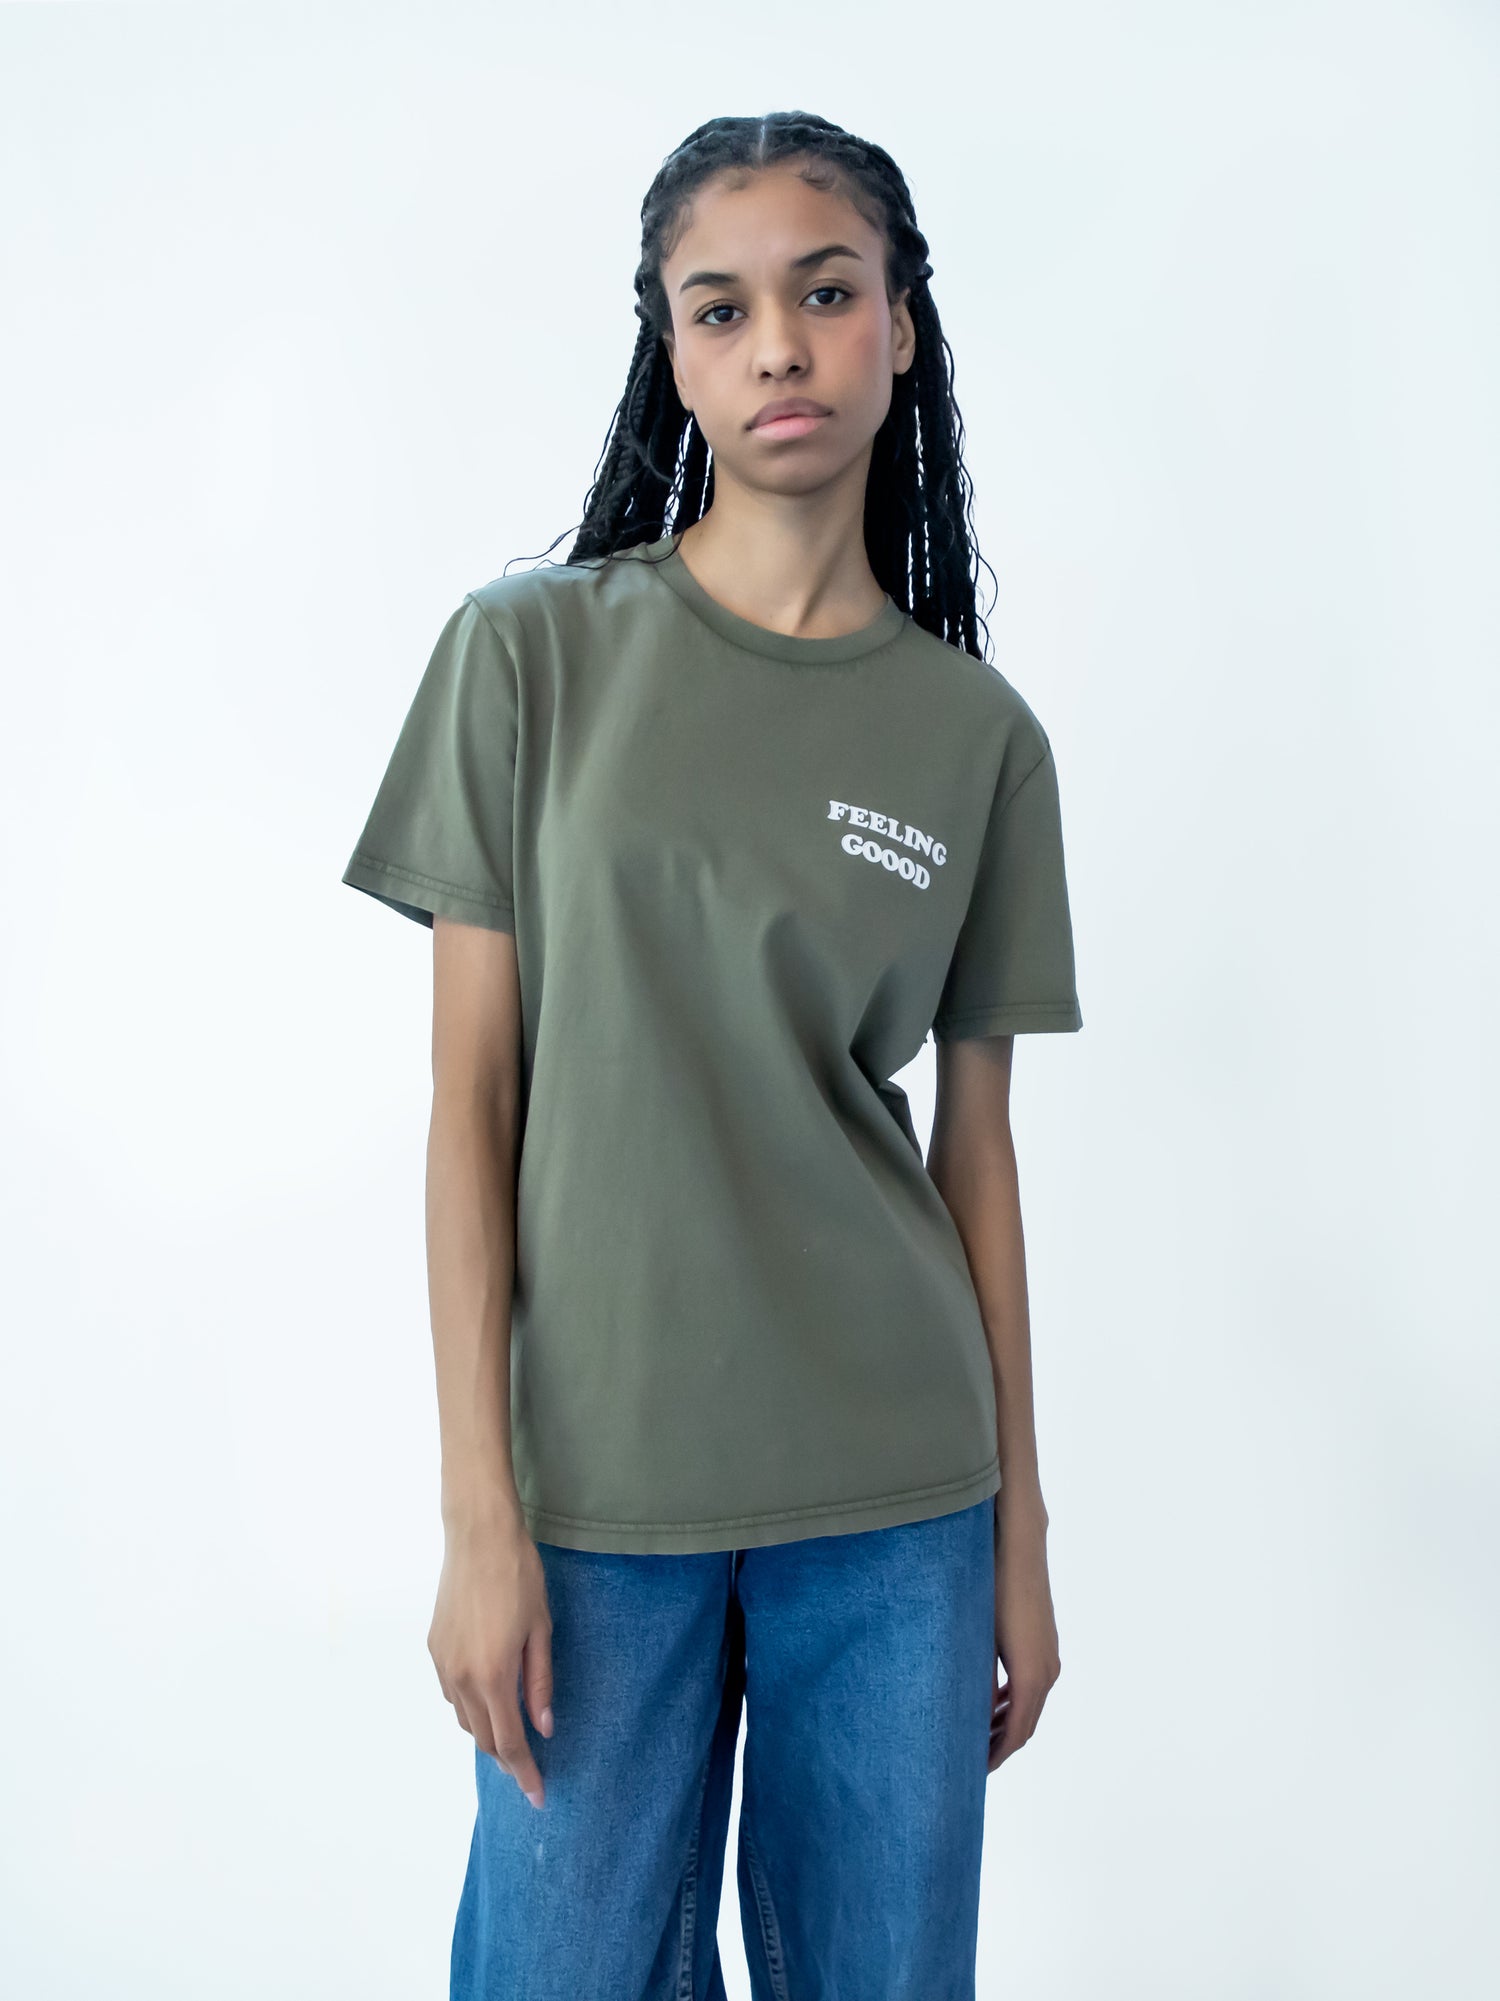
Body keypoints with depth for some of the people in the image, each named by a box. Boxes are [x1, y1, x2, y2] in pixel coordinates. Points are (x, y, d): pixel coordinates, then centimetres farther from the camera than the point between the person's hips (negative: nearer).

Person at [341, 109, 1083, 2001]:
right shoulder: (531, 653, -3)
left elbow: (976, 1145, 7)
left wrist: (1021, 1533, 9)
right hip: (598, 1484, -1)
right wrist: (477, 1510, -7)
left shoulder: (978, 733, 3)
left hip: (897, 1494, 2)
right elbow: (471, 1098, -4)